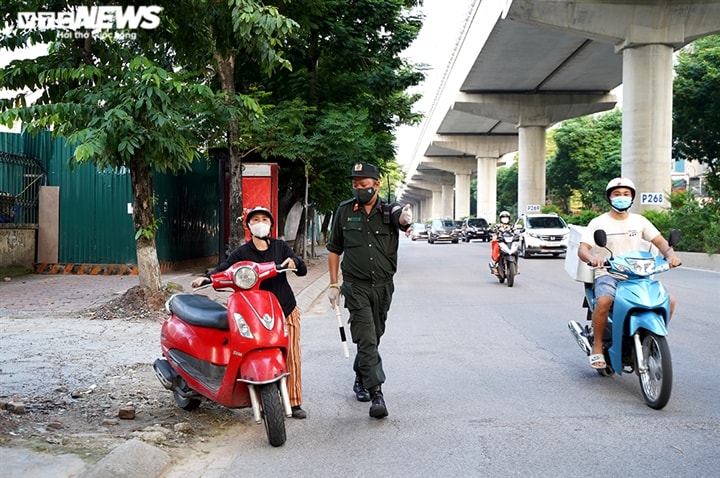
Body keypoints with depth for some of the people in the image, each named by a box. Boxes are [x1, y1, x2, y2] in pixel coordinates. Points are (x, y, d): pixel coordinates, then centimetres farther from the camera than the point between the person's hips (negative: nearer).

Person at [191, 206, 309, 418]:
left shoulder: (281, 247, 6)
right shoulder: (242, 253, -2)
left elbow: (303, 270, 5)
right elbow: (223, 268, -16)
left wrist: (294, 262, -17)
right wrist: (206, 278, -36)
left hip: (287, 309, 3)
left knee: (291, 358, 6)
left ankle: (294, 402, 17)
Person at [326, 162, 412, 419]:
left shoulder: (389, 211, -1)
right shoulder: (344, 211, 2)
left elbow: (402, 219, -27)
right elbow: (334, 249, 9)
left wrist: (405, 217, -53)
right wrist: (333, 284, 3)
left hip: (384, 286, 2)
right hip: (356, 286, -2)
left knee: (372, 338, 16)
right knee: (367, 340, -12)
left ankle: (360, 379, 38)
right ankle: (376, 394, -15)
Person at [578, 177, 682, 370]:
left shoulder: (639, 221, 12)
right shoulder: (598, 222, 1)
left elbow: (659, 240, 5)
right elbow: (582, 249, -8)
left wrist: (670, 254, -18)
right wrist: (592, 258, -32)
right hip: (608, 275, -4)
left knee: (668, 300, -15)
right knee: (603, 302, -36)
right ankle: (597, 346, -15)